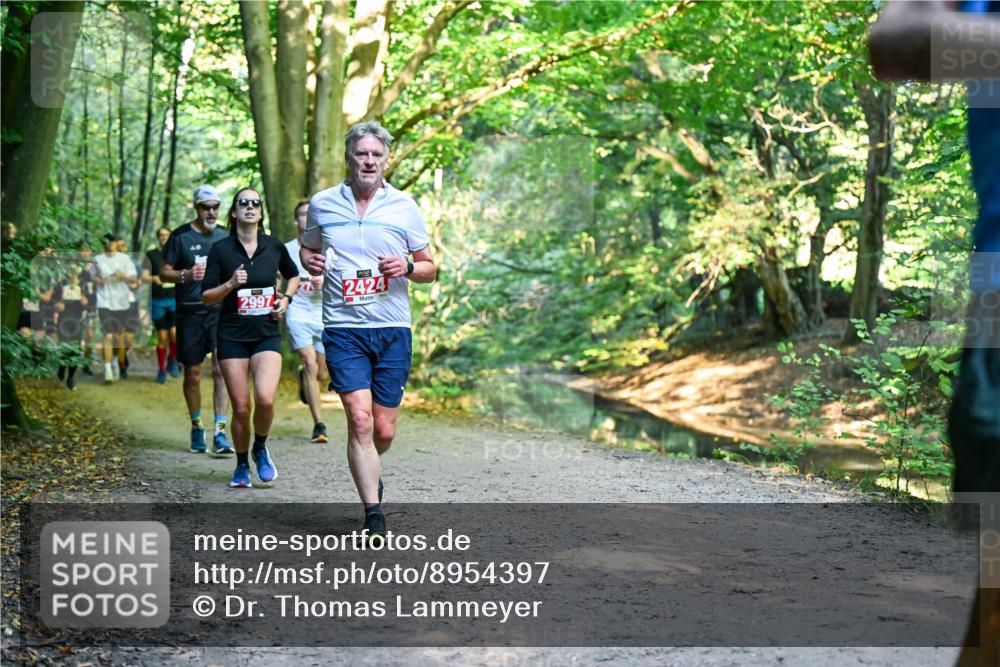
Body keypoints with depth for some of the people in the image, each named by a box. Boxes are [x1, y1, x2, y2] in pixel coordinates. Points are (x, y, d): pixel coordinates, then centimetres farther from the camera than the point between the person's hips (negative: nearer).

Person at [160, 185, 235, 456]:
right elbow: (164, 273, 3)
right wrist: (186, 275, -16)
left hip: (219, 311, 1)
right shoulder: (181, 236, 2)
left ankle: (220, 433, -14)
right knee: (192, 374, 6)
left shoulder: (225, 237, 11)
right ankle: (196, 427, 26)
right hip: (189, 313, -1)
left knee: (221, 369, -13)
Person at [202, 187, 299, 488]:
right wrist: (230, 285, -18)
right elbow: (206, 296, -1)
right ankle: (242, 465, 21)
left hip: (267, 334, 1)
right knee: (241, 407, -1)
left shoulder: (274, 246, 3)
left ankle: (260, 449, 9)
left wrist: (286, 298, 6)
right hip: (232, 336, -1)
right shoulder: (221, 249, -2)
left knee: (265, 398, -20)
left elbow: (293, 275, 23)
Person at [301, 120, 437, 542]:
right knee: (359, 419, -14)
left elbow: (429, 269, 11)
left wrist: (406, 267, -11)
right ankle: (373, 514, -9)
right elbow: (307, 249, 22)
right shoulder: (322, 204, 5)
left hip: (393, 329, 1)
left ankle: (370, 472, 38)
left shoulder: (405, 207, 4)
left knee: (384, 429, 4)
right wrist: (311, 261, -2)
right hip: (343, 328, -1)